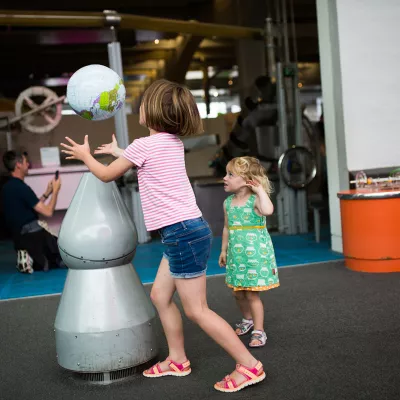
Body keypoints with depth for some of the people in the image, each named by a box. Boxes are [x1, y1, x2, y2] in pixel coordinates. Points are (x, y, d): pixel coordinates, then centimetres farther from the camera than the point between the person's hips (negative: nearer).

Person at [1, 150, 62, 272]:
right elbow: (48, 212, -17)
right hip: (32, 235, -9)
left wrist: (47, 193, 16)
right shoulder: (21, 188, -20)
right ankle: (35, 262, -6)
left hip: (19, 236, 9)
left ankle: (31, 258, 6)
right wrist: (55, 191, -4)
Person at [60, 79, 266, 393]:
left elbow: (107, 175, 3)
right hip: (186, 230, 9)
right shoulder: (174, 142, 12)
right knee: (160, 295, 18)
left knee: (197, 310, -2)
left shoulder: (144, 144, -12)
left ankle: (250, 366, 5)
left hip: (183, 233, -9)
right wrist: (118, 151, 44)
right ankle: (178, 360, 28)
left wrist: (86, 156, 21)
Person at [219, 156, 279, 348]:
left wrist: (260, 189, -28)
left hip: (256, 254, -6)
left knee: (252, 294, -2)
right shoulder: (228, 203, 5)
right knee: (238, 293, 16)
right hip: (236, 254, 6)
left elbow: (268, 210, -39)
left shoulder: (255, 199, -15)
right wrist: (224, 250, 17)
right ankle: (247, 319, 41)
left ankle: (258, 331, 12)